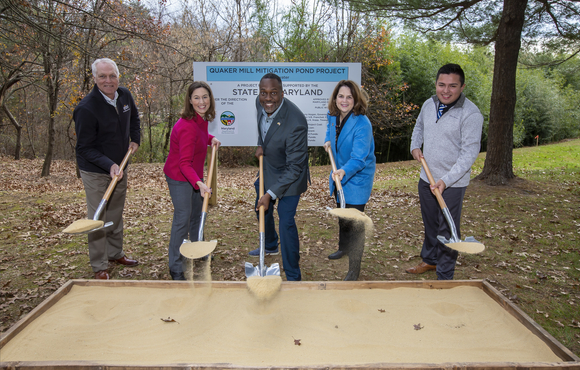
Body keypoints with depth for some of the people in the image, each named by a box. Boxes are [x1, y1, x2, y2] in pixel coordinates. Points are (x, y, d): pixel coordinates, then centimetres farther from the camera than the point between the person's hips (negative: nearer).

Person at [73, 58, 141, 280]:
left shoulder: (124, 96, -4)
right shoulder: (86, 109, -24)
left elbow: (134, 118, 19)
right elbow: (85, 148, -20)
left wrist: (135, 139, 7)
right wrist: (109, 165, -32)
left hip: (119, 167, 7)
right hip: (95, 172, -6)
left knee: (116, 214, 18)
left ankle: (115, 253, 36)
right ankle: (99, 267, 14)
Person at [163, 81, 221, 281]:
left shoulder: (202, 119, -3)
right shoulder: (188, 126, -30)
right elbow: (185, 163, -31)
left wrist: (211, 139, 1)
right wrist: (199, 183, -44)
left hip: (194, 174, 9)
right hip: (179, 177, -9)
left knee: (197, 214, 22)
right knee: (182, 219, -4)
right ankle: (175, 268, 10)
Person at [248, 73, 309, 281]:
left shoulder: (295, 122, -36)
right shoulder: (260, 103, -14)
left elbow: (294, 167, -31)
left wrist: (271, 194, -31)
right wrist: (261, 144, -1)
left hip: (289, 175, -8)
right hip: (268, 167, 8)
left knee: (286, 221, -11)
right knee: (262, 209, 25)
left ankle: (293, 276, 6)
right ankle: (270, 247, 53)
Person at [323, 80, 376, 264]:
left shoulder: (362, 124, -28)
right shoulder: (333, 116, -6)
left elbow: (358, 158, -32)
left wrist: (344, 171, -48)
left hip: (357, 177, -7)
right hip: (339, 173, 8)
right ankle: (343, 247, 43)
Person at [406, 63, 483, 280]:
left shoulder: (471, 114, -17)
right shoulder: (428, 104, 3)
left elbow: (470, 152, -20)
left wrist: (446, 180, -27)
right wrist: (415, 146, 6)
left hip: (452, 183, -6)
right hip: (426, 178, 6)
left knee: (447, 230, 1)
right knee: (430, 224, 21)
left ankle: (444, 277, 17)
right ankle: (429, 260, 41)